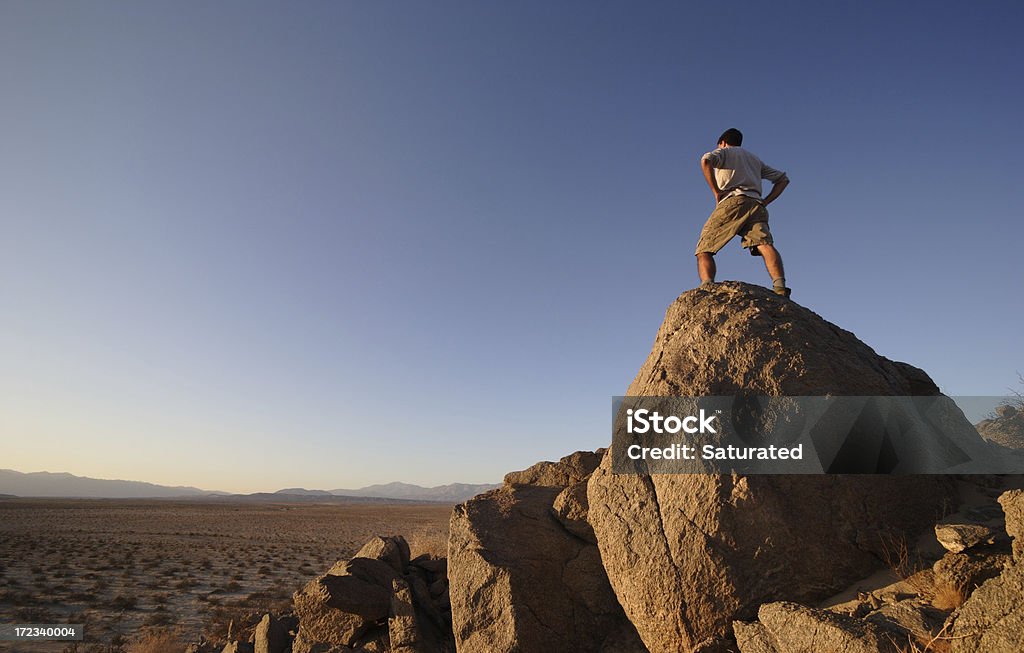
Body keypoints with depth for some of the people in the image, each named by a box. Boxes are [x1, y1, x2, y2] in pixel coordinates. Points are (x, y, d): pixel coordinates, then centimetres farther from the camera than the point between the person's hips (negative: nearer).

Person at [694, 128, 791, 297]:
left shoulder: (723, 152, 22)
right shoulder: (754, 159, 39)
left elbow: (706, 161, -4)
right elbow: (783, 179, 37)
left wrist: (716, 192, -3)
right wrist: (765, 201, 23)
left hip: (732, 202, -4)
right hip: (755, 204, 4)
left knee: (704, 250, -4)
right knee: (765, 244, -18)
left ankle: (707, 287, -31)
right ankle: (780, 285, -44)